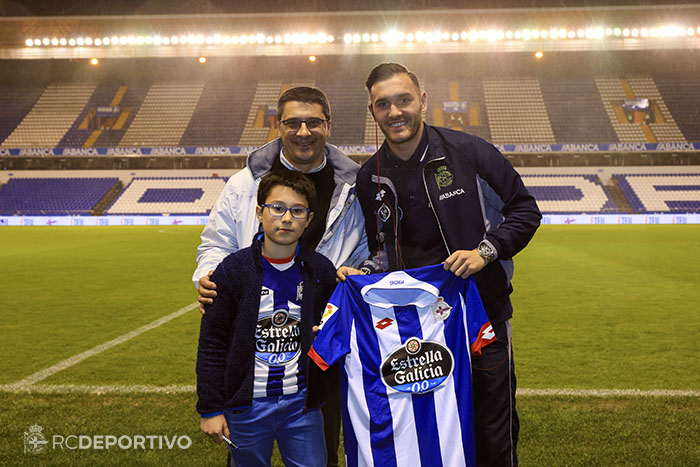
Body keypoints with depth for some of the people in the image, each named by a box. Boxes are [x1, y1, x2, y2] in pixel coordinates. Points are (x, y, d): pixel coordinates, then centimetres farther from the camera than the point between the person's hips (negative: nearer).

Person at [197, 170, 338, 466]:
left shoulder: (321, 271, -1)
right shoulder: (233, 270, -7)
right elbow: (211, 344, -4)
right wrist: (210, 408, -4)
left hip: (301, 402, 2)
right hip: (246, 405, -1)